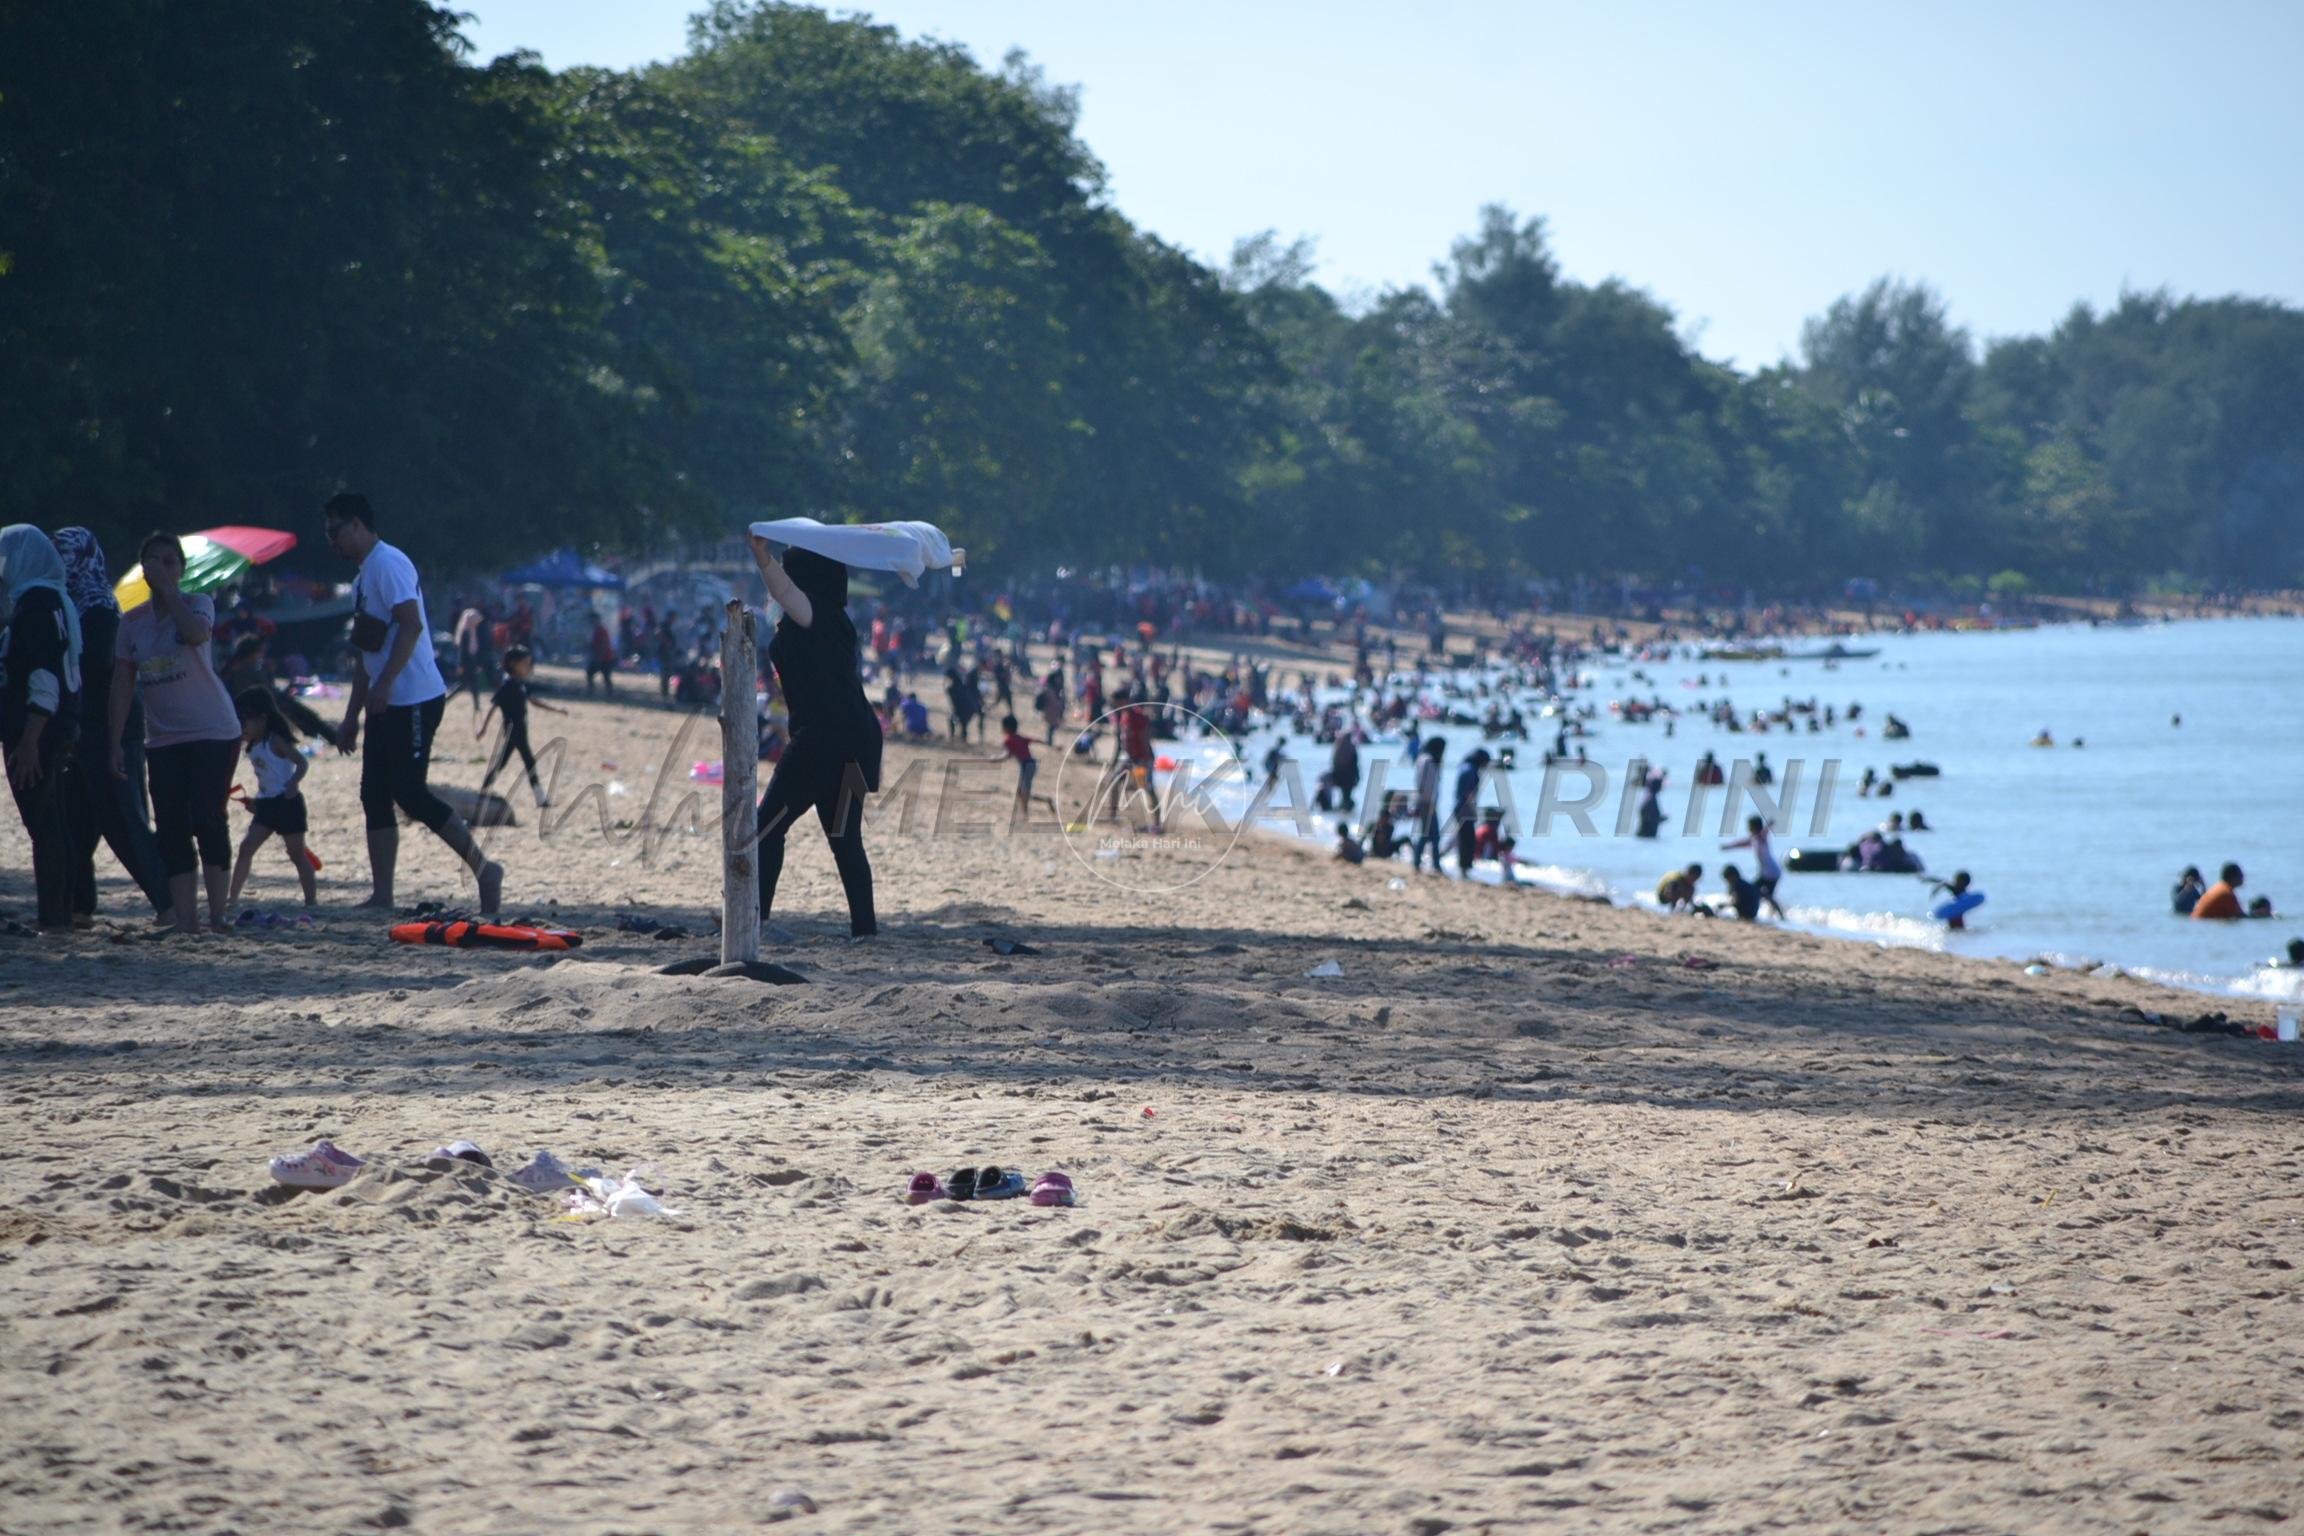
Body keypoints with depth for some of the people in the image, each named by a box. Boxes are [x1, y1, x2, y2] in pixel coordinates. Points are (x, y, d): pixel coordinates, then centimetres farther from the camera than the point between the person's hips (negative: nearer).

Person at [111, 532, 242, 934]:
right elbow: (122, 684, 9)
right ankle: (186, 920, 0)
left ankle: (217, 916, -3)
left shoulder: (196, 603, -2)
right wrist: (115, 743, 3)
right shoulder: (132, 622, 8)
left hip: (213, 732, -4)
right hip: (163, 739, 4)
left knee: (207, 819, -9)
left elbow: (197, 632, -28)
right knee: (171, 829, -1)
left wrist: (167, 589, -21)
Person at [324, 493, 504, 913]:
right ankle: (381, 897, 4)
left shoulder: (389, 564, -11)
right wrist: (352, 717, 23)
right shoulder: (363, 576, 21)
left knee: (410, 794, -11)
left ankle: (484, 870, -3)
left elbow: (410, 625, -23)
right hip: (386, 704, 10)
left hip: (414, 700, -10)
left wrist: (383, 684, -29)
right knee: (375, 798, 5)